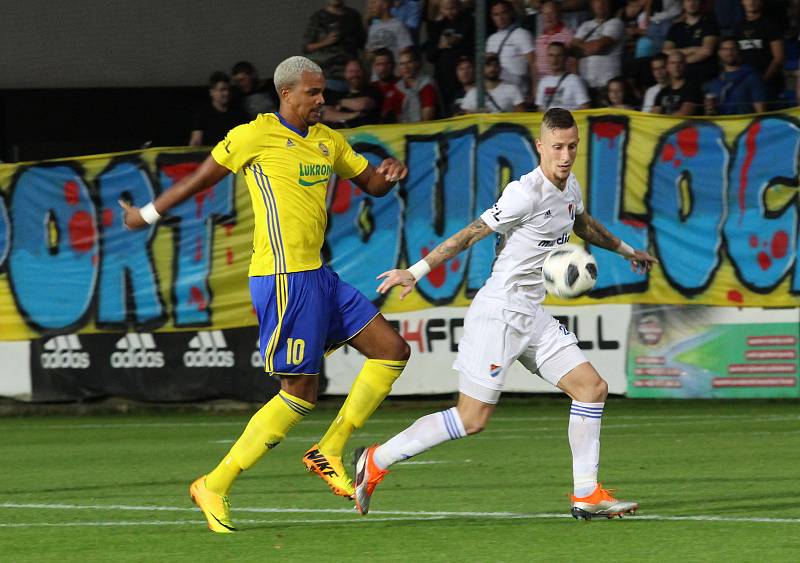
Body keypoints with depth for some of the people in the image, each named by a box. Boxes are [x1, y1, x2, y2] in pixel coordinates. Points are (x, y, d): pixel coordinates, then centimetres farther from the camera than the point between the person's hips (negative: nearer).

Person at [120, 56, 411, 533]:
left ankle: (330, 452, 10)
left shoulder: (327, 140, 15)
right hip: (284, 277, -8)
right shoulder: (257, 136, -7)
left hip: (317, 275, 8)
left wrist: (390, 174, -1)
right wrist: (149, 214, 11)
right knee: (300, 394, -9)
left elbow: (372, 183, 23)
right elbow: (202, 178, 2)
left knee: (392, 351, 4)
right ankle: (215, 486, -2)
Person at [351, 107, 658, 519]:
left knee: (593, 388, 2)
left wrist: (625, 250, 46)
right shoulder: (526, 193, -19)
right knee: (473, 418, -8)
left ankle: (586, 496, 7)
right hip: (498, 313, -9)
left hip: (532, 316, 9)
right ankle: (376, 462, 3)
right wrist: (418, 271, -22)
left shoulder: (570, 187, 8)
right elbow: (472, 233, -19)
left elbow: (583, 224, 31)